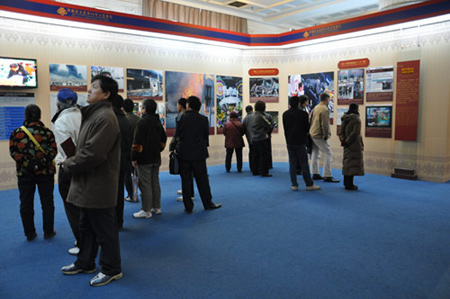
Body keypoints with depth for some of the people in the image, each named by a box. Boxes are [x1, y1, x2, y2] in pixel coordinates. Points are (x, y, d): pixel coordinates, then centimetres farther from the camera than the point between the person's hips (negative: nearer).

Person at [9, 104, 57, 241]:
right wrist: (42, 162, -14)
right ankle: (48, 232, 16)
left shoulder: (16, 132, -2)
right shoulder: (47, 132, -3)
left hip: (24, 173, 1)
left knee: (26, 204, 11)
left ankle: (30, 234, 19)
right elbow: (53, 150, -11)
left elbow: (13, 152, -9)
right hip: (45, 172, 0)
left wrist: (27, 163, -11)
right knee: (47, 203, 9)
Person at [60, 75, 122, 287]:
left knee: (105, 230, 5)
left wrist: (68, 164, -10)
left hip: (99, 187, -10)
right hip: (88, 185, 10)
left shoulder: (105, 118, -20)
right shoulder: (93, 114, 13)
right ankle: (85, 263, 39)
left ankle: (111, 270, 21)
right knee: (87, 227, 22)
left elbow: (92, 154, -25)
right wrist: (70, 162, 4)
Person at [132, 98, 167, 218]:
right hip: (156, 158, 8)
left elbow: (138, 142, -18)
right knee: (155, 182, 15)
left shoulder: (143, 122, -15)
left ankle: (146, 211, 2)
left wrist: (134, 157, -12)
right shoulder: (158, 122, 10)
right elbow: (163, 139, 18)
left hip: (144, 159, -8)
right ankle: (156, 207, 23)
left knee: (145, 184, -2)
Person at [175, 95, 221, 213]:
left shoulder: (181, 118, -5)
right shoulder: (203, 119, -2)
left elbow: (177, 136, 2)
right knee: (202, 179, 9)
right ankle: (208, 203, 18)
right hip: (199, 154, 1)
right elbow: (206, 136, 5)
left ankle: (188, 207, 10)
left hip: (184, 154, 0)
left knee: (186, 180, 6)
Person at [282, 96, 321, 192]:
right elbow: (307, 128, -2)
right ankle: (309, 184, 7)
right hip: (300, 142, -3)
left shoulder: (285, 114, 2)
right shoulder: (303, 114, -9)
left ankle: (294, 184, 8)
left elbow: (285, 128, 8)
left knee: (292, 163, 7)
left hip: (289, 142, 3)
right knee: (304, 163, 2)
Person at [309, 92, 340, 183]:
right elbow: (325, 124, -19)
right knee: (328, 154, -6)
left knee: (315, 154, 15)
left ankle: (315, 174, 22)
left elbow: (310, 119, 18)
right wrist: (326, 135, -12)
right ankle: (327, 176, -8)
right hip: (319, 136, -10)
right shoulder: (324, 109, -15)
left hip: (312, 134, 10)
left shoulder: (316, 107, 12)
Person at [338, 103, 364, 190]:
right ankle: (349, 185, -3)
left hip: (347, 146, 8)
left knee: (347, 163, 15)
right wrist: (347, 142, -14)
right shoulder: (356, 120, -14)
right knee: (353, 164, -4)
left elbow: (341, 131, 7)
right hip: (354, 145, -8)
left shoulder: (345, 119, 10)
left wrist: (343, 140, -4)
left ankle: (346, 183, 25)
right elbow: (355, 133, -20)